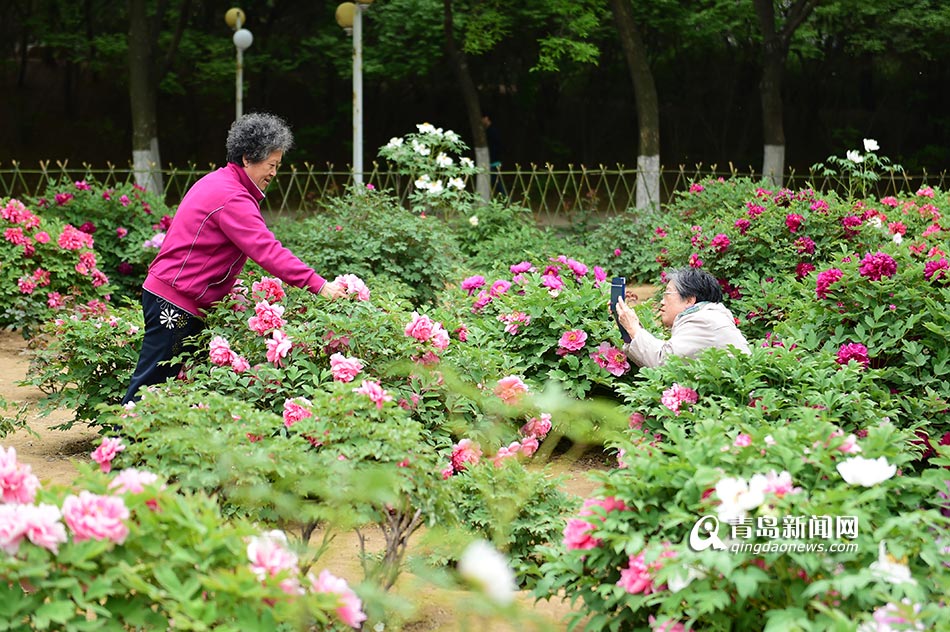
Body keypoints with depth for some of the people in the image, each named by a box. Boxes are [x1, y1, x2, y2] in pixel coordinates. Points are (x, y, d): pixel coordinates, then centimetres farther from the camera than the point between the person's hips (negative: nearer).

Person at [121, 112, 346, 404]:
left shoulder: (217, 183, 14)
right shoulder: (232, 198, -20)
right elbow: (267, 251, -28)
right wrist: (319, 286, -31)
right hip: (176, 303, -10)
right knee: (151, 381, -6)